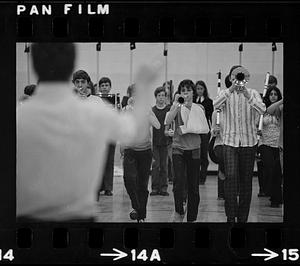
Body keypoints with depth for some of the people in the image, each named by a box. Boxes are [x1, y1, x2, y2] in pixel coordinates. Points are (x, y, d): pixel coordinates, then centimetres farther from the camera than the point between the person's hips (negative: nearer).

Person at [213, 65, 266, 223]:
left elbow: (262, 110, -16)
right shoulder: (226, 94, 3)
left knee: (246, 180, 5)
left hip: (249, 142, 1)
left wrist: (247, 95, -30)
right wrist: (231, 90, -29)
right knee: (230, 177, -14)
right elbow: (216, 105, -18)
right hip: (230, 141, -1)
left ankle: (243, 217, 15)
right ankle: (230, 216, -9)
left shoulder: (253, 94, 2)